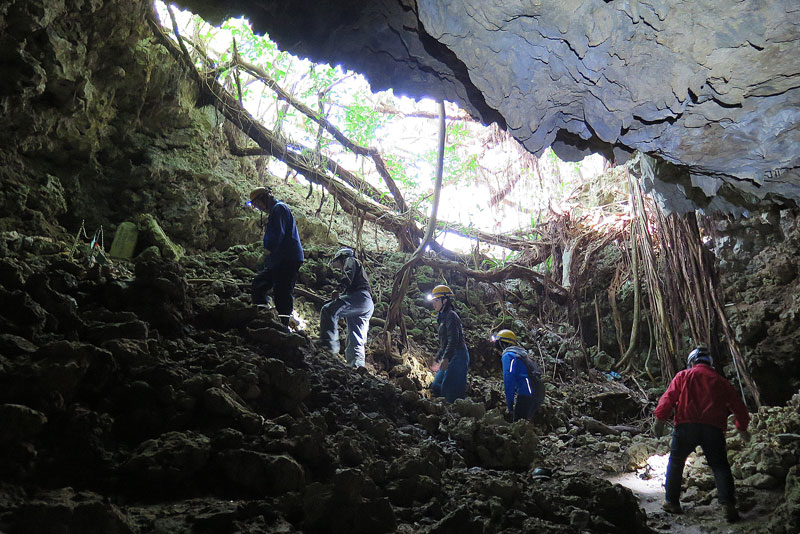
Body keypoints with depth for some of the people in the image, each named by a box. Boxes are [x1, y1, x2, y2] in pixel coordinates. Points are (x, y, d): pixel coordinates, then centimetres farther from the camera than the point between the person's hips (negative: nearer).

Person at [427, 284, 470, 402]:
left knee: (450, 389, -14)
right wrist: (437, 360, 26)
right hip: (450, 358, 10)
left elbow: (453, 339, -21)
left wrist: (445, 358, -28)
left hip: (457, 356, -10)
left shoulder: (451, 315, -9)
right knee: (435, 388, 10)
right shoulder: (443, 317, 20)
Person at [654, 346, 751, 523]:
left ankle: (672, 501, 15)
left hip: (686, 425, -1)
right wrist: (742, 428, 35)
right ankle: (728, 504, -7)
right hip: (713, 428, 1)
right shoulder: (720, 380, 18)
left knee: (676, 462, 13)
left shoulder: (683, 376, 13)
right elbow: (738, 406, 23)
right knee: (720, 465, 9)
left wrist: (660, 420, 3)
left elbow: (668, 398, 1)